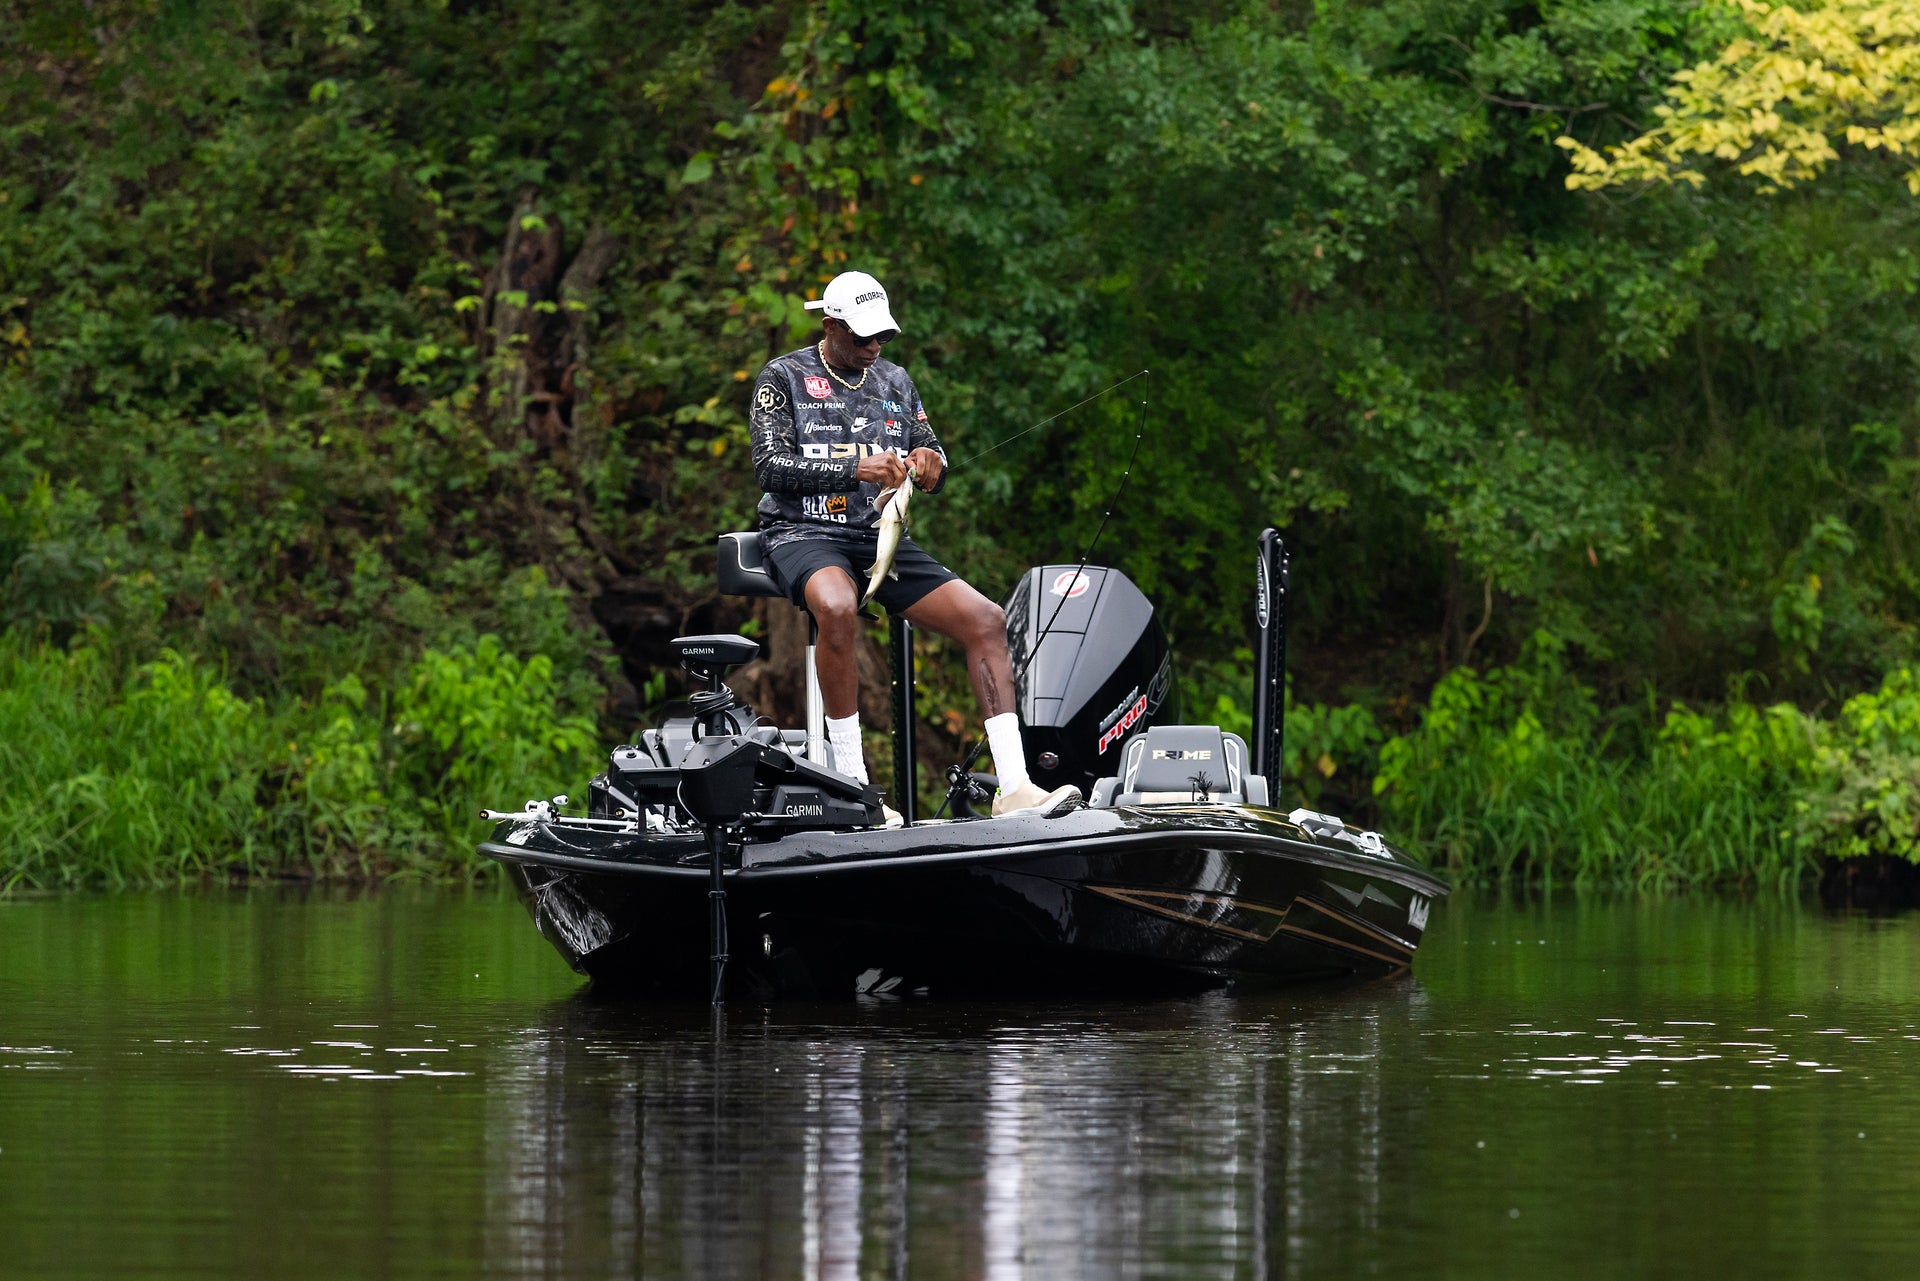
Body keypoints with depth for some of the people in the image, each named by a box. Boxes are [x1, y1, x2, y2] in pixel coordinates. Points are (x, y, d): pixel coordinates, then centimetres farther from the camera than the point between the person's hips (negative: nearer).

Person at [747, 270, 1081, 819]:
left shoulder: (895, 382, 16)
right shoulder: (783, 378, 0)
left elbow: (932, 455, 17)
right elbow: (770, 466, -12)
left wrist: (930, 465, -10)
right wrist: (856, 470, -25)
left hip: (880, 537, 6)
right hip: (804, 534, -6)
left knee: (986, 620, -12)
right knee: (838, 608, -40)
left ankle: (1013, 787, -14)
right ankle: (851, 785, -33)